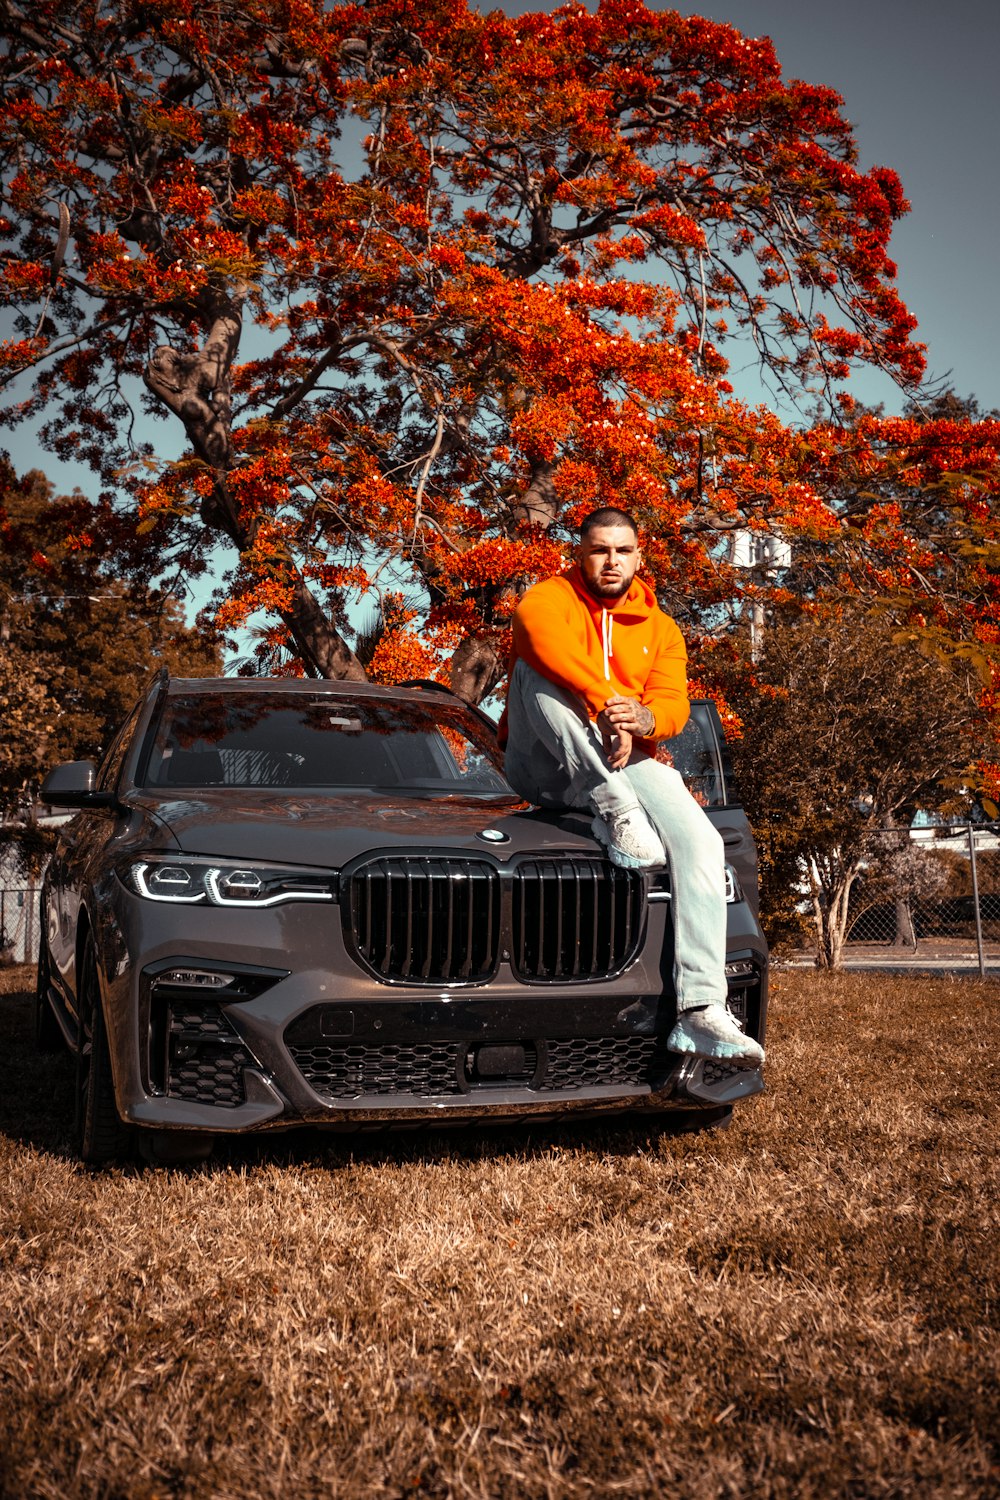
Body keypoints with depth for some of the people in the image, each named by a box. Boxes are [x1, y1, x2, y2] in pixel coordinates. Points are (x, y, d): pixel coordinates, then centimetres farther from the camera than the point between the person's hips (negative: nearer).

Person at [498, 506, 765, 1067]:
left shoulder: (661, 629, 15)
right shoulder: (553, 597, 4)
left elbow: (674, 706, -2)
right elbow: (540, 630, -23)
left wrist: (641, 720, -28)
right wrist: (606, 704, -37)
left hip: (628, 760, 3)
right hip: (544, 765, -2)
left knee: (703, 842, -23)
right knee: (535, 670, -29)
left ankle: (702, 1010, -30)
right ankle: (619, 815, -39)